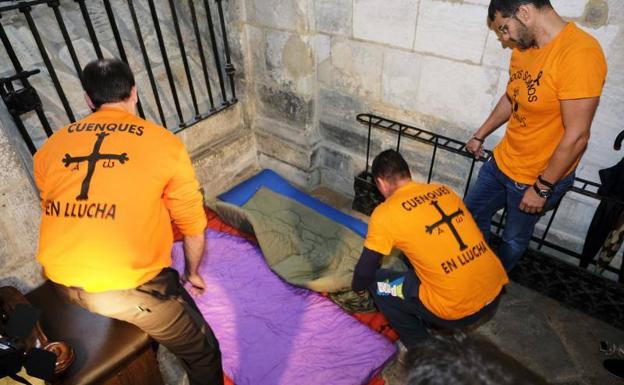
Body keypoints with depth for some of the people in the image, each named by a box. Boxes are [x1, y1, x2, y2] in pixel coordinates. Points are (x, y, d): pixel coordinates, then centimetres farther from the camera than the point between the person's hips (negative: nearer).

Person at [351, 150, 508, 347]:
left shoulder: (384, 213, -10)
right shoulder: (444, 190, 8)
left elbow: (365, 271, -1)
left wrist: (357, 287, 21)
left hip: (458, 309, -7)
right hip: (495, 291, 7)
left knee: (377, 283, 12)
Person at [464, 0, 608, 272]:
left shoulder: (579, 54, -27)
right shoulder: (523, 49, -2)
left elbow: (576, 136, -25)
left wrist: (541, 188, -19)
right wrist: (480, 136, 24)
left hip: (539, 177, -7)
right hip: (502, 161, 8)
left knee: (514, 238, 16)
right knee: (472, 214, 21)